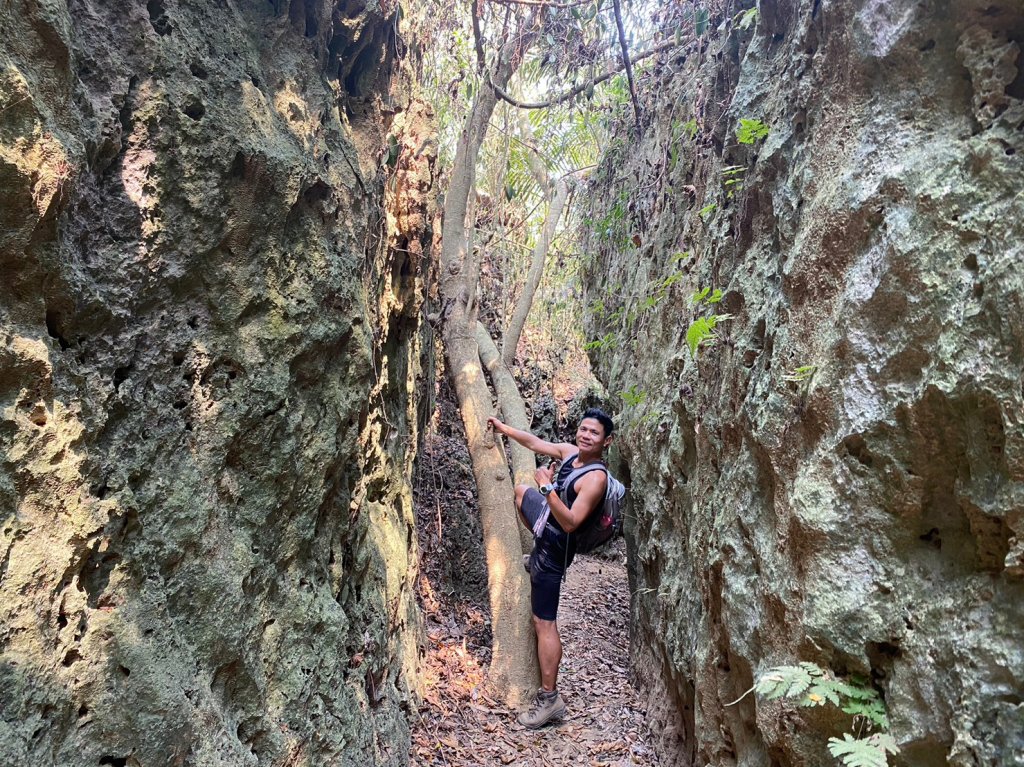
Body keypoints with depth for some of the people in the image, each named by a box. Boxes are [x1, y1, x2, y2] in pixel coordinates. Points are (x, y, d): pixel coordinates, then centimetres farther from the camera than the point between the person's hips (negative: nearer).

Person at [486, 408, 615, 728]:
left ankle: (549, 698, 1)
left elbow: (570, 522, -36)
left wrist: (547, 487, -39)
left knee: (544, 622, -7)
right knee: (521, 491, 34)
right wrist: (503, 428, 17)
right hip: (546, 524, 9)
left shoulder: (596, 478, -30)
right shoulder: (570, 452, -6)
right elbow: (535, 442, 9)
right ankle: (536, 554, 45)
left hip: (554, 550, -9)